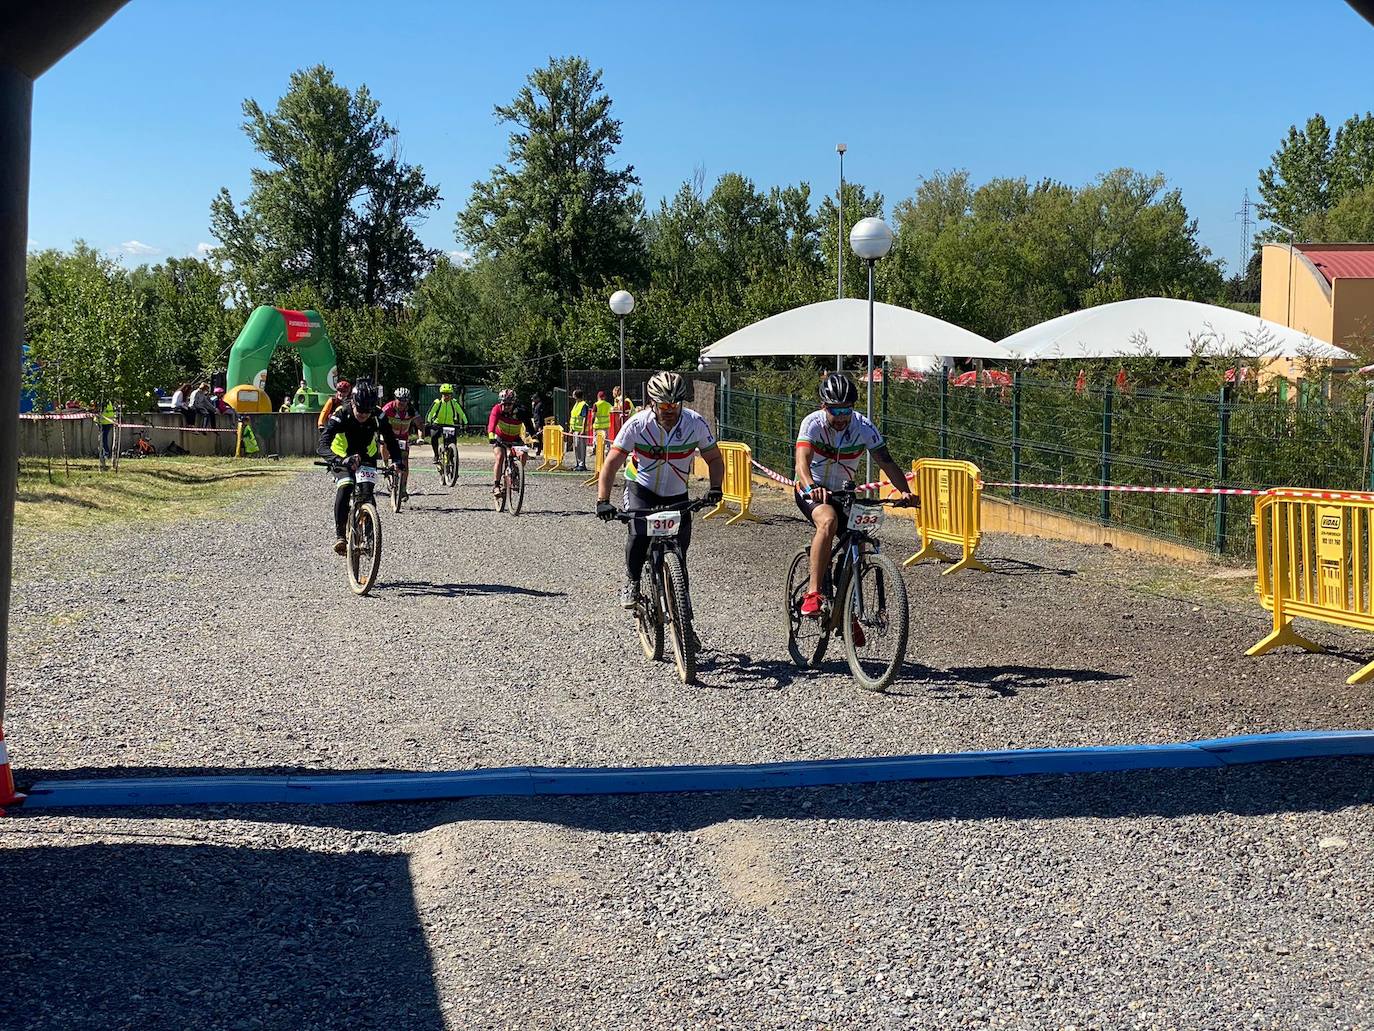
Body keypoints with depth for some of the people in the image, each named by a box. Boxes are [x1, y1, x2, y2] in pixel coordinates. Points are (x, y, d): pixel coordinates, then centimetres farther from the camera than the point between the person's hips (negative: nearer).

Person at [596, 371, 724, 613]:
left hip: (677, 495, 2)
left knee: (679, 554, -3)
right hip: (642, 490, -2)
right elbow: (611, 464, -20)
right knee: (639, 534, -28)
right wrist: (602, 500, -32)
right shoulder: (637, 425, -22)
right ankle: (631, 582, -3)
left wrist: (715, 488, -23)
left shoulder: (695, 424, -18)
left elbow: (714, 459, -5)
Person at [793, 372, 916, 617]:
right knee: (828, 521, -34)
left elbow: (886, 461, -19)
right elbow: (802, 462, -37)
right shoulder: (813, 423, -23)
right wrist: (811, 488, -57)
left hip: (843, 492, 4)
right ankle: (813, 594, -35)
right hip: (812, 490, -4)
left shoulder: (864, 427, -15)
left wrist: (904, 491, -36)